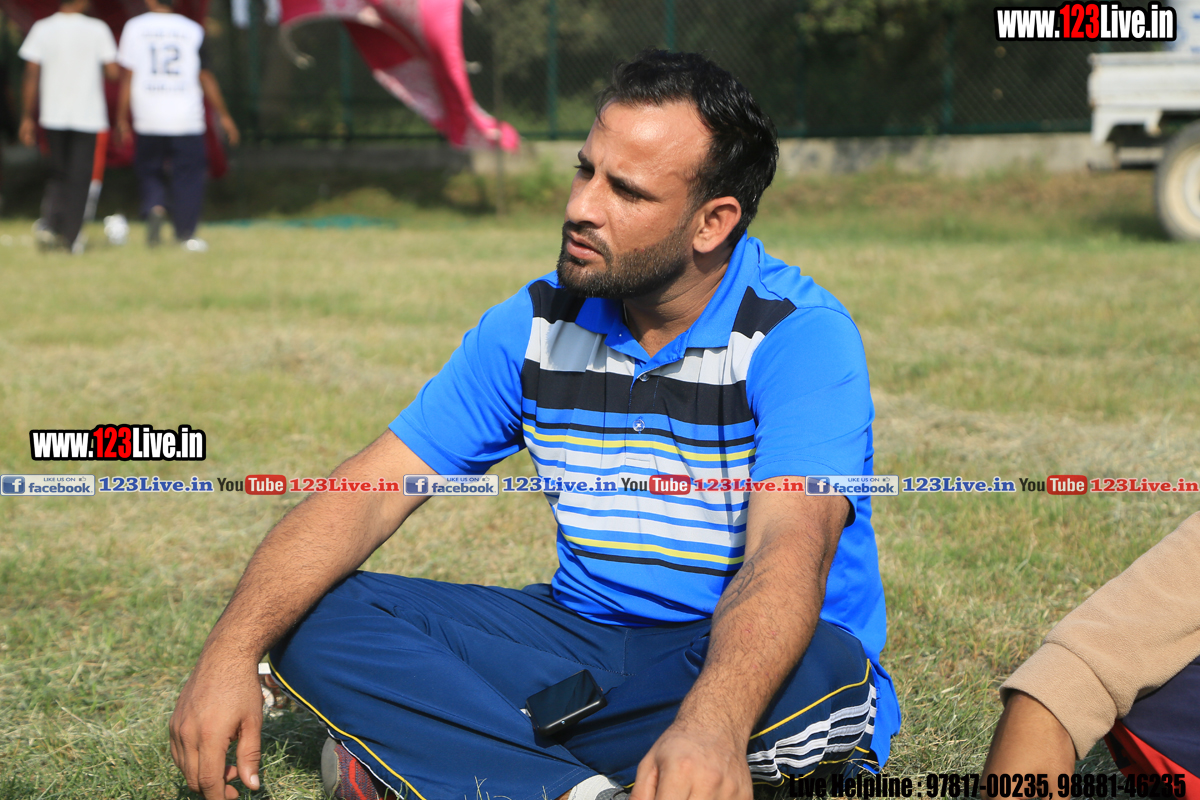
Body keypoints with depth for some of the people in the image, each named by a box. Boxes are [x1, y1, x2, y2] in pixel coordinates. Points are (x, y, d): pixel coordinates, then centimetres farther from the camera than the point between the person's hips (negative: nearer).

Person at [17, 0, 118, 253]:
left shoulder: (42, 29, 0)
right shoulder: (97, 29, -5)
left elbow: (31, 76, -1)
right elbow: (113, 72, -7)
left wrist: (27, 118, 4)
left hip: (52, 116, 2)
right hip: (87, 115, -2)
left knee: (58, 173, 18)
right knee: (79, 177, 6)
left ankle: (49, 224, 1)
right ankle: (71, 237, 5)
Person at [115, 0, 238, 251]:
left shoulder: (134, 27, 2)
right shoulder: (192, 30, 2)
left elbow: (127, 77, 0)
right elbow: (206, 77, 3)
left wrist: (122, 119, 6)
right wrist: (223, 116, 10)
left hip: (148, 119, 0)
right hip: (188, 118, 0)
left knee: (149, 170, 15)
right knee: (189, 174, 8)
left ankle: (154, 207, -12)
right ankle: (185, 234, 6)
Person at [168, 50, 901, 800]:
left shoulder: (802, 337, -16)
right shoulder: (538, 324, 0)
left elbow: (790, 548, -33)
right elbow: (370, 492, -2)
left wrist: (712, 726, -53)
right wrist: (233, 651, -18)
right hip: (584, 637, 5)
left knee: (823, 673, -40)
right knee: (313, 615, -11)